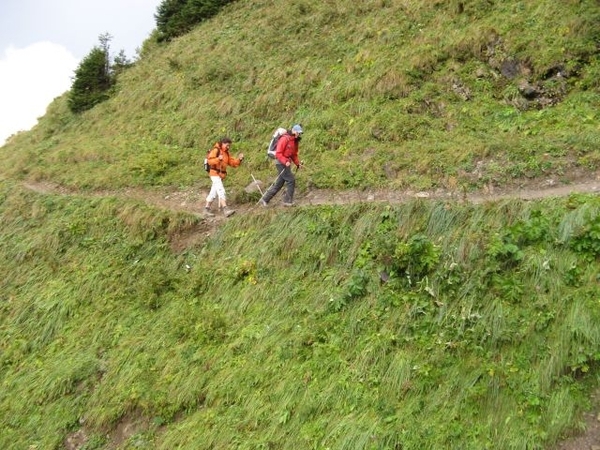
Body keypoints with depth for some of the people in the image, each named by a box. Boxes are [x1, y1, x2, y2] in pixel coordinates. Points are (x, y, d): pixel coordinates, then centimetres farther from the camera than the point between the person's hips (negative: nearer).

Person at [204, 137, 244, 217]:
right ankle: (225, 210, -28)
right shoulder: (215, 150, -8)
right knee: (221, 191, -19)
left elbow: (233, 163, 12)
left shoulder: (226, 153, 17)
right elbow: (209, 160, -19)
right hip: (215, 173, -9)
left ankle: (207, 208, 24)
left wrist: (239, 159, -6)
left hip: (221, 175, 9)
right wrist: (218, 159, -35)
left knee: (214, 192, 14)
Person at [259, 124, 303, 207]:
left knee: (278, 184, 11)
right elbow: (278, 153, -18)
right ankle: (288, 201, -1)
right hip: (281, 163, -9)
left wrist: (298, 163, 5)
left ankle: (264, 199, 18)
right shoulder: (285, 139, -14)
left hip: (286, 163, 9)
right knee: (291, 180, -9)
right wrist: (285, 161, -28)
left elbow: (294, 155, 19)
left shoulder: (295, 141, 13)